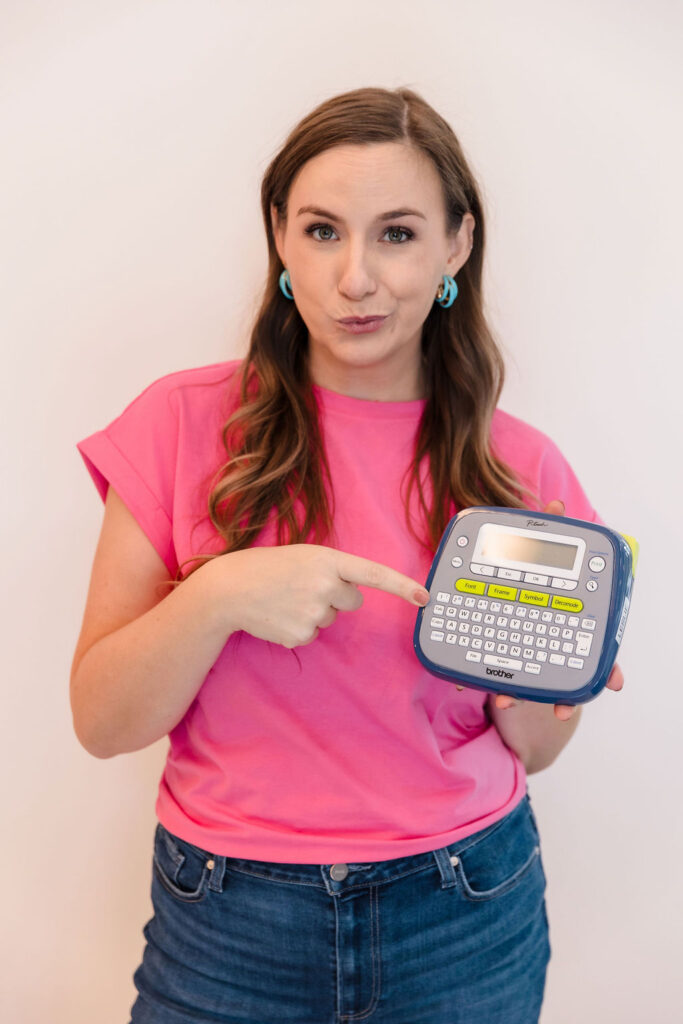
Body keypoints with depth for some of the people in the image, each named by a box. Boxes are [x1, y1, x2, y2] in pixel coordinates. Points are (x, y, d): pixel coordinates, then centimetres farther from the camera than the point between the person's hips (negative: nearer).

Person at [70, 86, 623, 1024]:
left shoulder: (521, 468, -6)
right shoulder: (185, 425, -10)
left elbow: (528, 753, 4)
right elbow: (101, 721, -10)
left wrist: (531, 690, -17)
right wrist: (218, 595, -26)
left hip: (468, 923, 2)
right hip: (230, 928, -1)